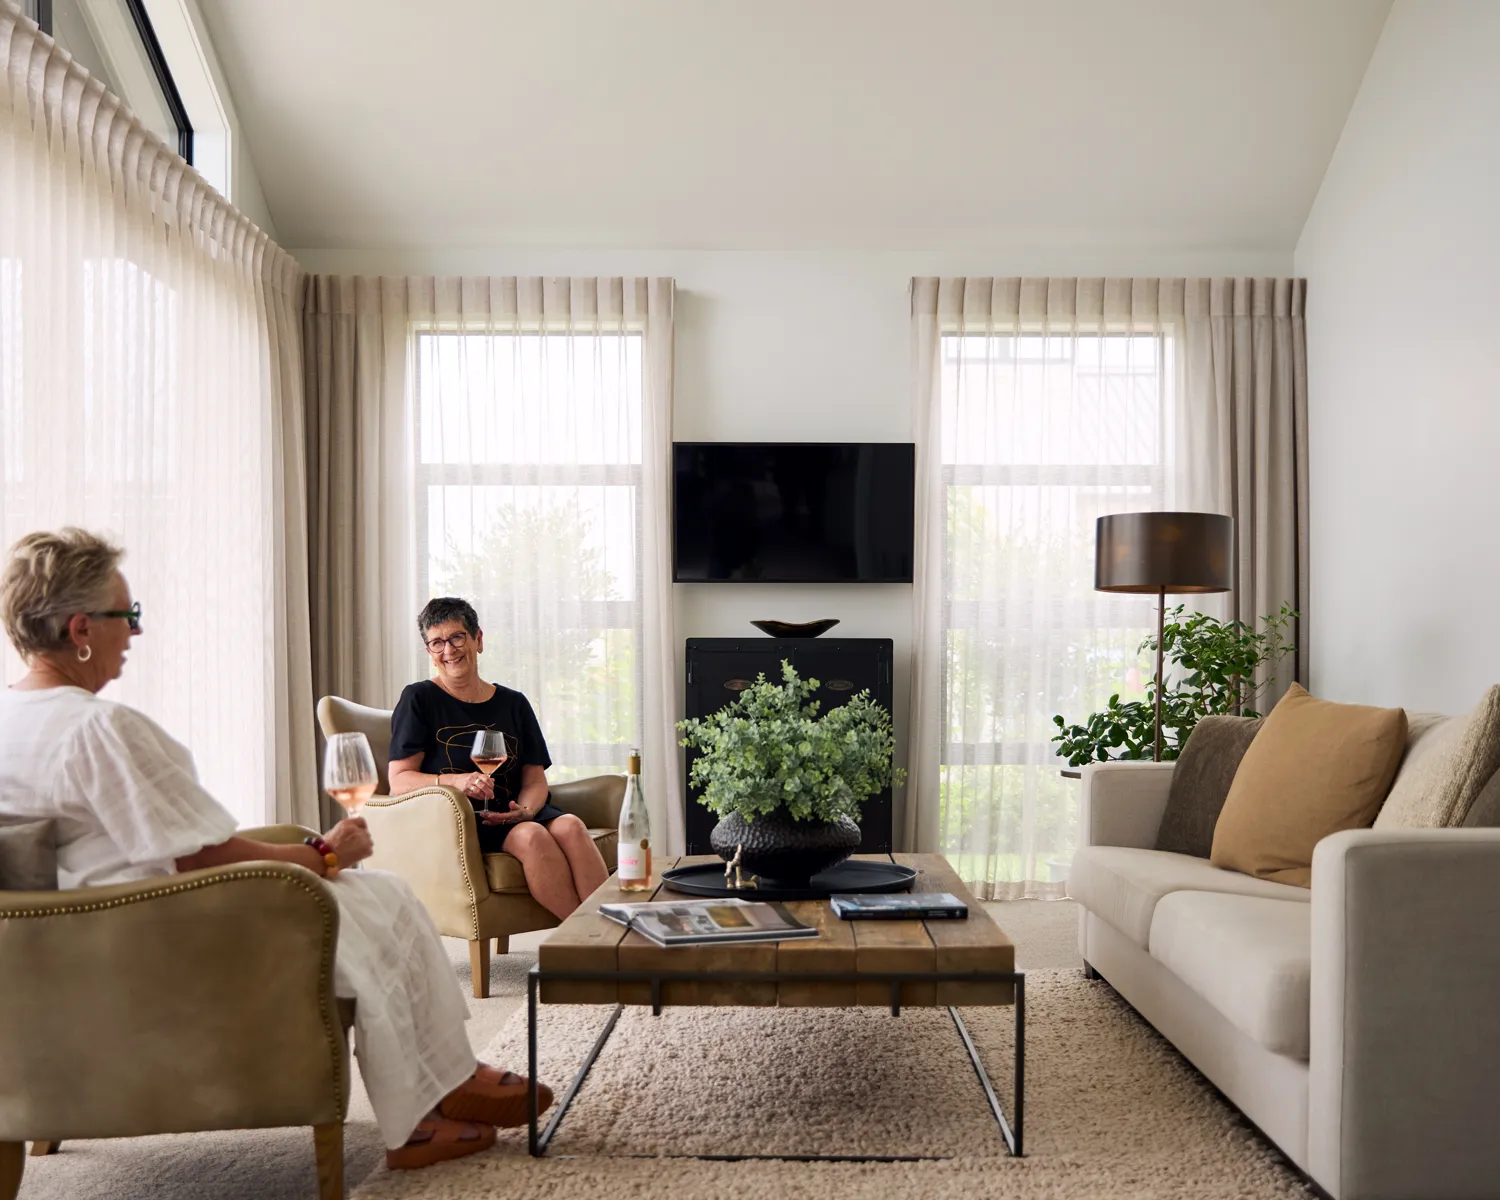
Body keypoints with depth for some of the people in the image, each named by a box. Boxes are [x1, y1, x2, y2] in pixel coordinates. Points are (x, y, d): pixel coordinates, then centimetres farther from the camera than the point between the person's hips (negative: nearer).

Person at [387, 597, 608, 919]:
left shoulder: (513, 703, 17)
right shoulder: (419, 699, 5)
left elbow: (535, 778, 12)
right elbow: (399, 781, -4)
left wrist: (525, 810, -12)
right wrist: (455, 781, -22)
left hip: (512, 815, 4)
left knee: (570, 826, -29)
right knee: (531, 835, -33)